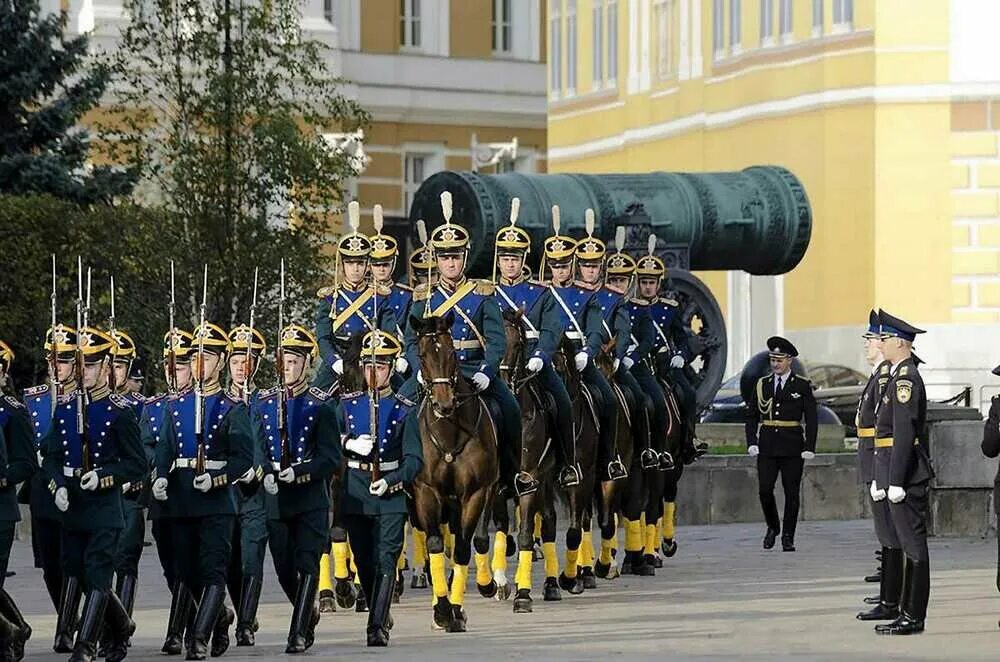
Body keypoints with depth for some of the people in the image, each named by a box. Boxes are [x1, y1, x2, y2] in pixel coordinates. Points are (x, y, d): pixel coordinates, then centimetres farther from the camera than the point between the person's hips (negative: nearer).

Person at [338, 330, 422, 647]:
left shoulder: (405, 411, 2)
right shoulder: (347, 404, 10)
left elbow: (414, 459, -3)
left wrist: (391, 481, -20)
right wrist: (350, 444, -14)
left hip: (390, 494, -3)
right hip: (354, 495, 3)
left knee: (385, 559, -11)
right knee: (364, 562, 10)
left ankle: (378, 627, -16)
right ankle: (381, 614, 28)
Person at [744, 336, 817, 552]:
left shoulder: (802, 386, 2)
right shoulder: (762, 384, 9)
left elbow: (811, 419, 0)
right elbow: (751, 415, 11)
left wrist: (809, 447, -8)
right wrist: (751, 443, -2)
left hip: (792, 447, -2)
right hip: (767, 446, 2)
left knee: (791, 492, -1)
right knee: (765, 490, -4)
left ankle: (788, 538, 7)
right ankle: (772, 527, 19)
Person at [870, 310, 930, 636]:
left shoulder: (906, 379, -15)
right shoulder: (899, 376, 17)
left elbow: (904, 433, -21)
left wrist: (896, 481, -23)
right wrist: (880, 478, 22)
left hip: (905, 472, -10)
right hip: (895, 474, 10)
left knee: (912, 544, -6)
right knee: (907, 543, 12)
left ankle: (913, 617, -5)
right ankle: (908, 613, 17)